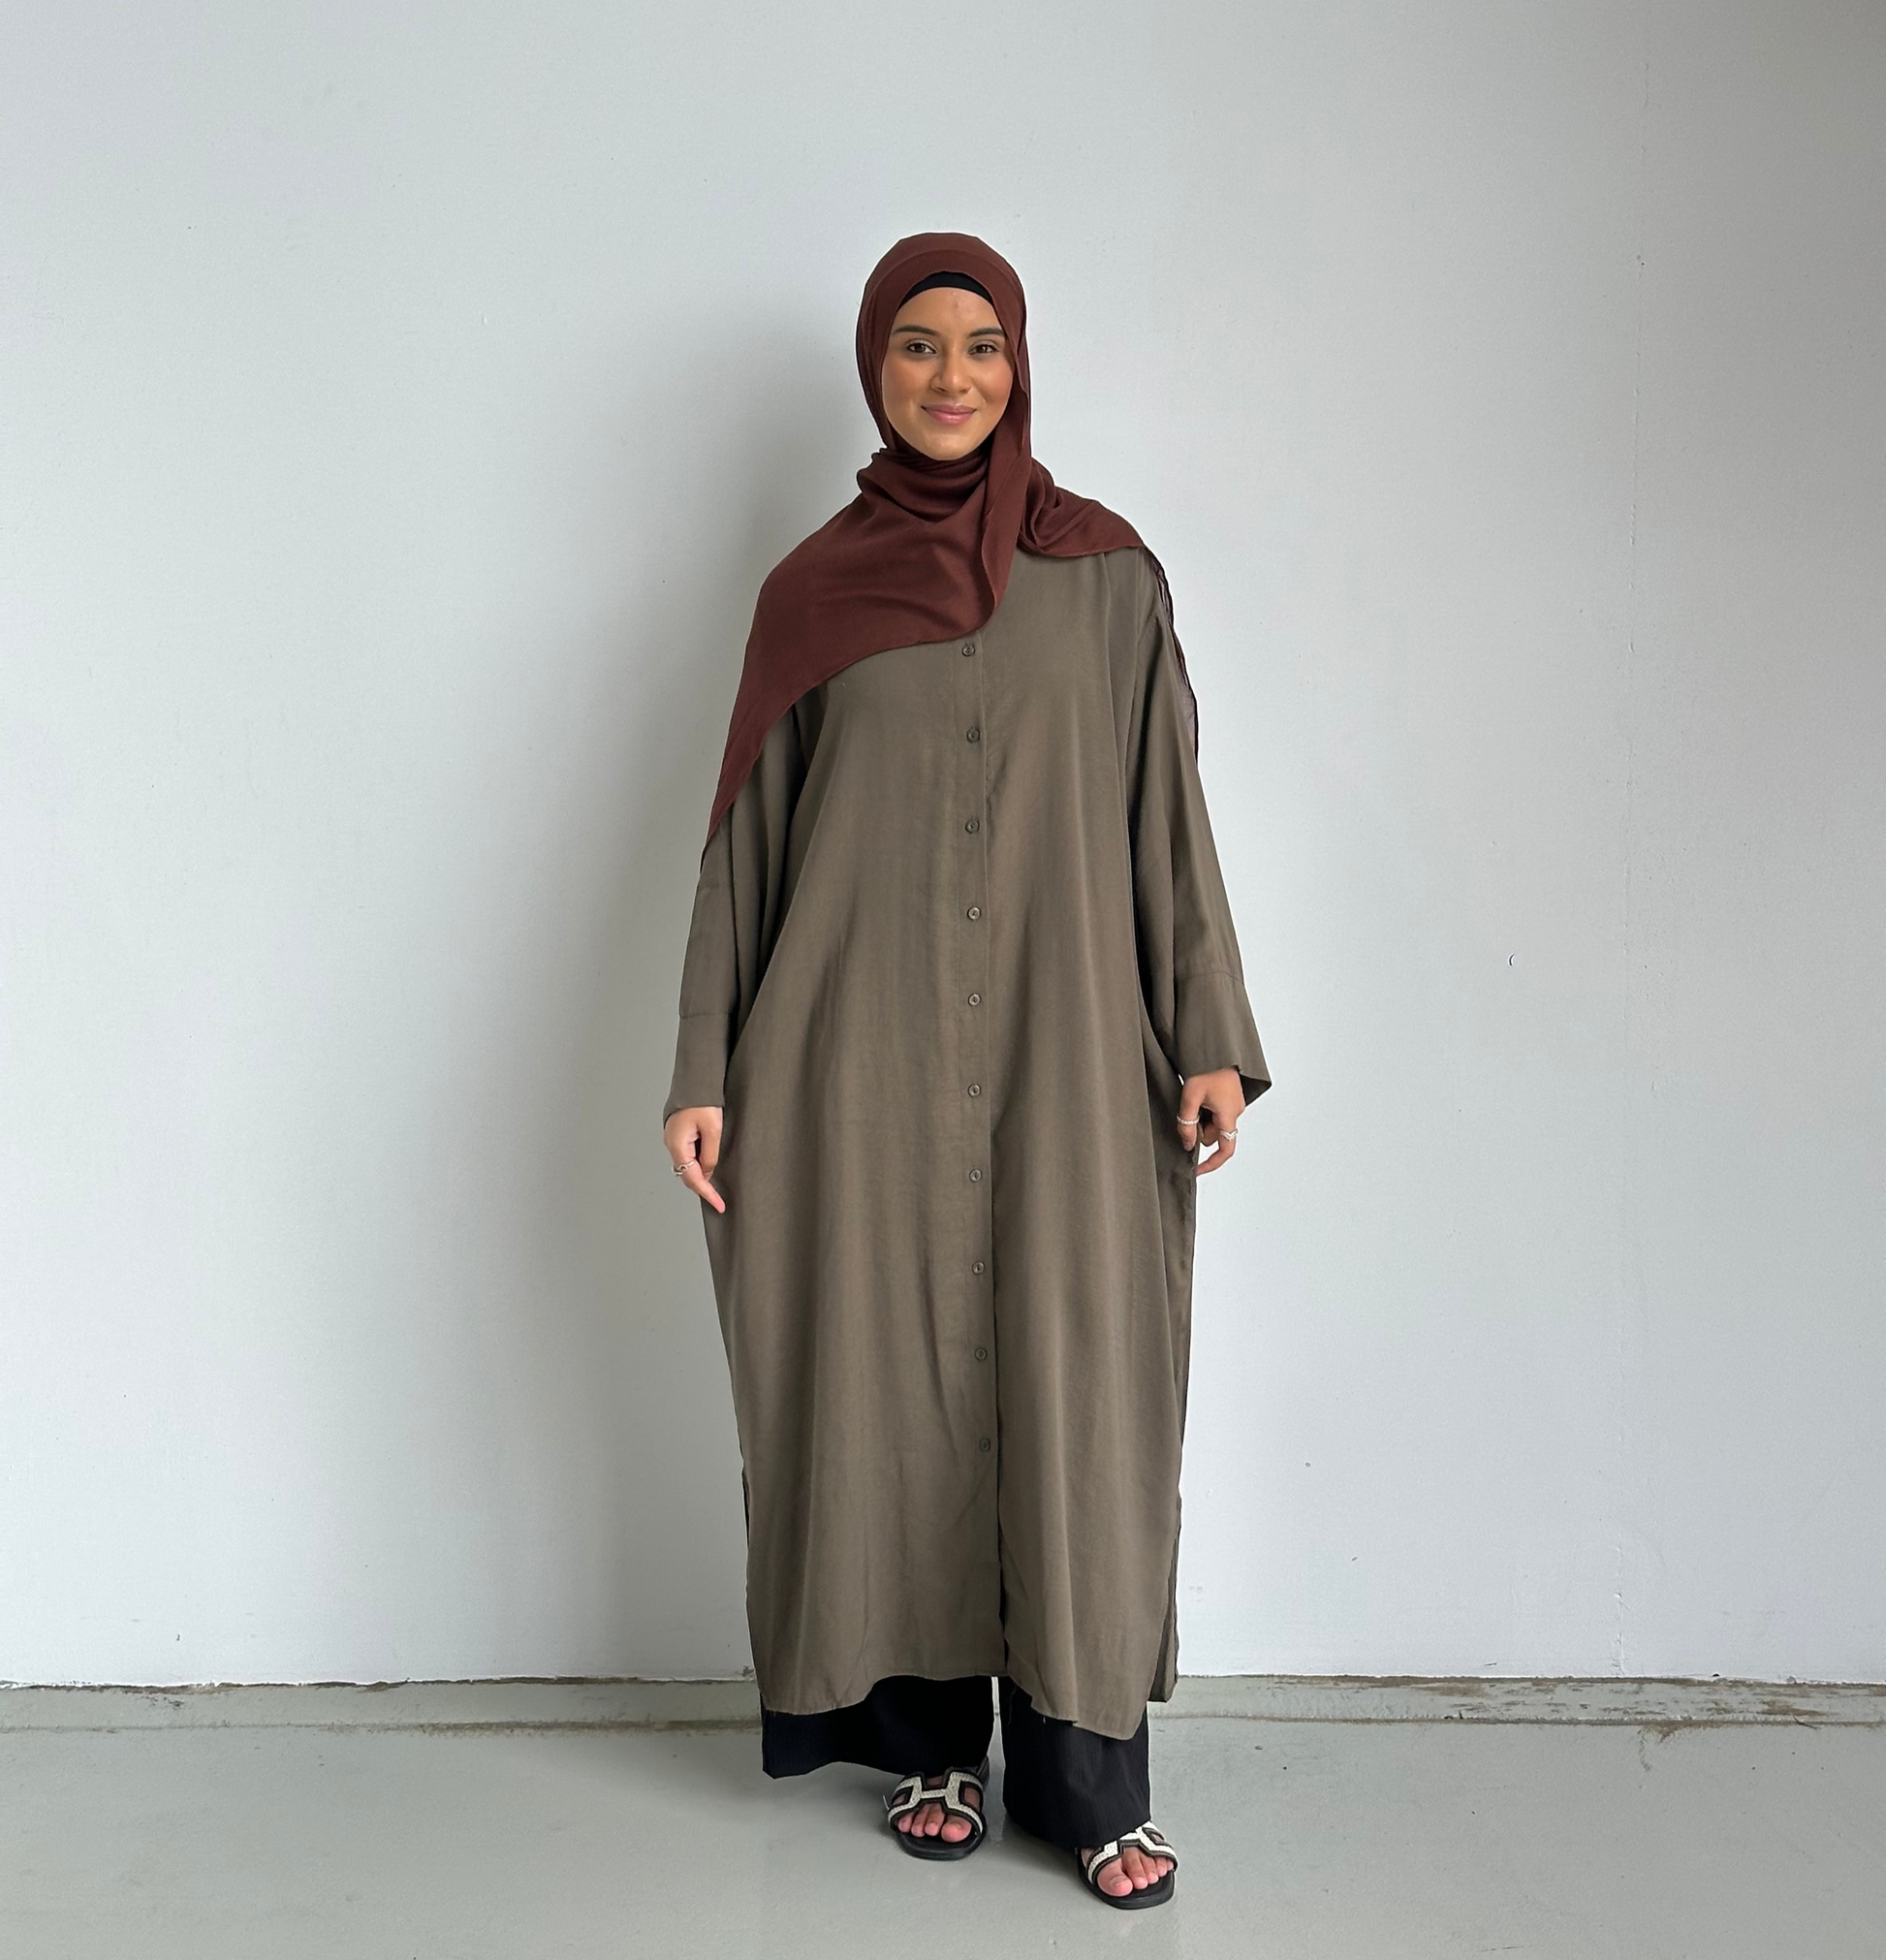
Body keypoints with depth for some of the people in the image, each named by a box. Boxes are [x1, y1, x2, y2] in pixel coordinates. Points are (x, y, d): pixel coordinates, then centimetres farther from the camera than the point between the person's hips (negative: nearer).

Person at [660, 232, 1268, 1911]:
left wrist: (1212, 1036, -2)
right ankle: (931, 1738, 25)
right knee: (898, 1382, 6)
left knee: (1077, 1391, 0)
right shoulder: (813, 589, 7)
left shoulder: (1107, 574, 7)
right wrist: (707, 1070, 2)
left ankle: (1089, 1775, 16)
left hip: (1062, 1049, 0)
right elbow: (748, 836, 6)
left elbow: (1167, 813, 5)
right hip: (865, 1060, 0)